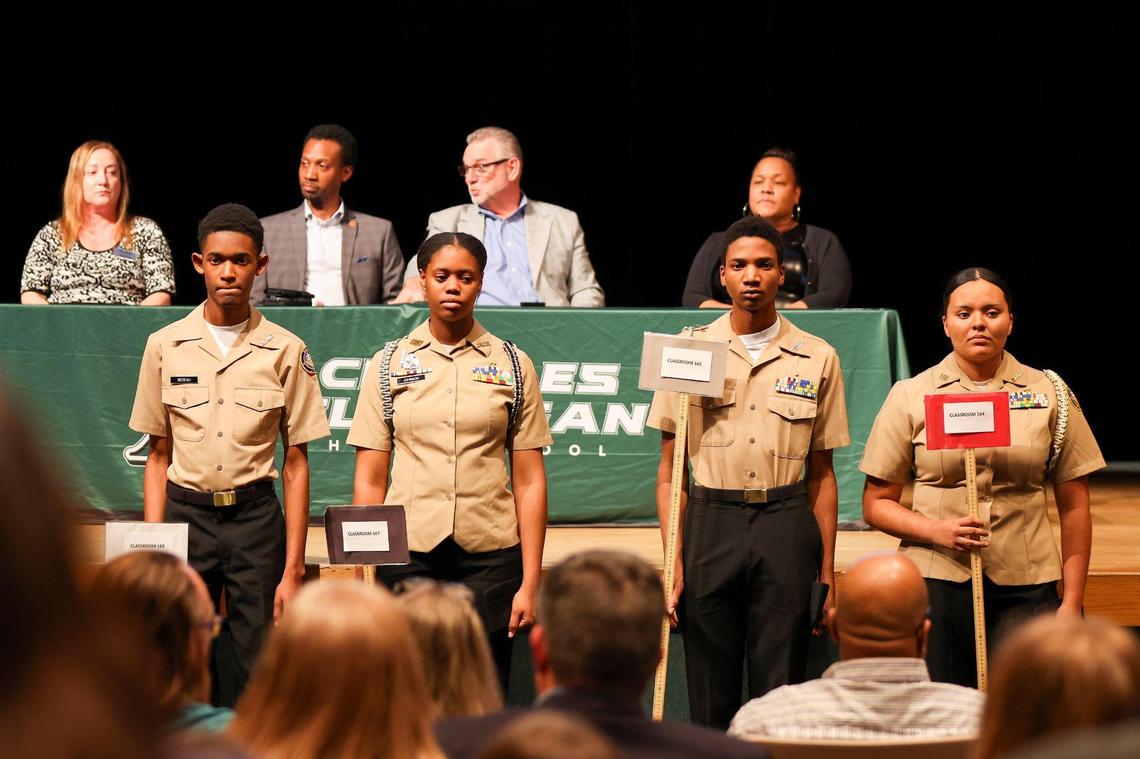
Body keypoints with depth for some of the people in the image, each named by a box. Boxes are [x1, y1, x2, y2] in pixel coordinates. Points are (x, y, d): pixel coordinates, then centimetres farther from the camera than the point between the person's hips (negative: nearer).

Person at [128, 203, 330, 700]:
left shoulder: (285, 351, 1)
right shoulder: (165, 347, 5)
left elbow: (296, 464, 3)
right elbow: (158, 458, 10)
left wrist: (293, 569, -3)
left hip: (255, 515, -1)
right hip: (185, 515, 1)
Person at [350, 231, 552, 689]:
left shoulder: (512, 365, 7)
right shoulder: (389, 364, 7)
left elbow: (529, 481, 4)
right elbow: (369, 481, 6)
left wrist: (530, 582, -2)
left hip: (490, 557, 0)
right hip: (407, 553, 0)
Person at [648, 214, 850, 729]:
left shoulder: (817, 359, 6)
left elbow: (820, 472, 9)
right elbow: (670, 467, 4)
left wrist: (827, 570, 5)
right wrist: (674, 559, -5)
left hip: (786, 524, 0)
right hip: (710, 520, 0)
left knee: (780, 688, 1)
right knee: (710, 692, 3)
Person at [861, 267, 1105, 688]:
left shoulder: (1049, 395, 7)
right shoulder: (910, 396, 6)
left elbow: (1074, 508, 7)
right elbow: (877, 504, 5)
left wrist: (1072, 601, 1)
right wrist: (938, 531, -12)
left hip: (1025, 589, 0)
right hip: (936, 583, 0)